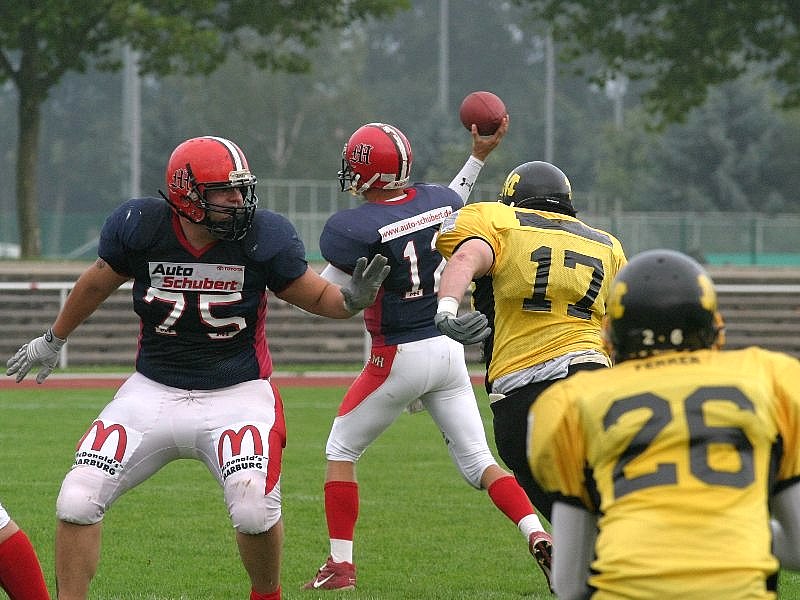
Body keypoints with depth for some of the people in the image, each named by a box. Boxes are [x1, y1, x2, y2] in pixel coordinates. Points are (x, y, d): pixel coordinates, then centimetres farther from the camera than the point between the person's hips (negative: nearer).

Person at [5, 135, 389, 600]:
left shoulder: (263, 236, -13)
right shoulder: (141, 226, -10)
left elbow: (317, 297, -1)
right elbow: (98, 284, 10)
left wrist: (352, 298, -24)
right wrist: (53, 341, 24)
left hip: (237, 395, -2)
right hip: (154, 392, 2)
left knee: (255, 512, -22)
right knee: (77, 503, -9)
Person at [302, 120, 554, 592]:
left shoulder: (355, 228, -19)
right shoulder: (439, 201, -2)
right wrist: (480, 155, 33)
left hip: (400, 358, -5)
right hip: (450, 351, 5)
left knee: (341, 451, 13)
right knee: (478, 461, 11)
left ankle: (341, 565, 12)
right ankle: (539, 537, -9)